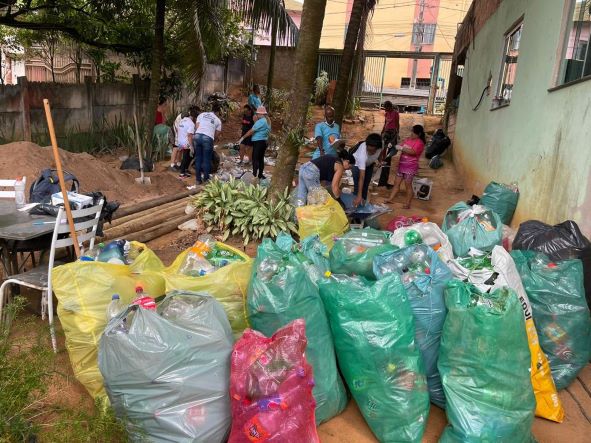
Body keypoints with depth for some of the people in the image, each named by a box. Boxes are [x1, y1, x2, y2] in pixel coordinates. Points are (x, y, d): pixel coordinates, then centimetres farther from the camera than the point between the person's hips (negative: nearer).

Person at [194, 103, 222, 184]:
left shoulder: (202, 114, 19)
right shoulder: (218, 120, 15)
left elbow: (196, 127, 10)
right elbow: (217, 134, 16)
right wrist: (213, 140, 33)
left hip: (197, 136, 3)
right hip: (208, 138, -3)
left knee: (198, 159, 11)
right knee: (206, 160, 9)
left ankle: (198, 179, 16)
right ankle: (206, 179, 16)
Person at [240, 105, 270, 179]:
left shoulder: (261, 121, -16)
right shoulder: (268, 121, 13)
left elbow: (251, 131, -15)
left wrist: (243, 137, -8)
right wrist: (256, 121, 5)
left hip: (258, 142, -10)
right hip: (264, 141, 10)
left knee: (255, 159, -9)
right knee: (261, 158, 15)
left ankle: (254, 175, -12)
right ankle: (260, 174, 20)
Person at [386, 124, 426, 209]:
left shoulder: (419, 142, -12)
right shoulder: (408, 140, 10)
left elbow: (413, 152, -26)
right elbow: (400, 146, 14)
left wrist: (401, 148, -28)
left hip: (411, 166, -7)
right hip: (401, 164, 7)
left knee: (408, 184, -2)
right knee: (397, 183, 9)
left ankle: (407, 203, 4)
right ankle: (390, 199, 15)